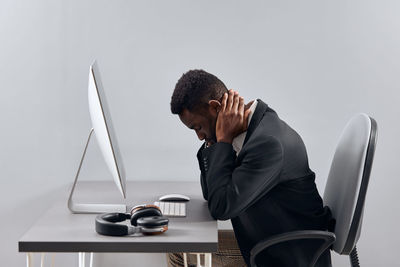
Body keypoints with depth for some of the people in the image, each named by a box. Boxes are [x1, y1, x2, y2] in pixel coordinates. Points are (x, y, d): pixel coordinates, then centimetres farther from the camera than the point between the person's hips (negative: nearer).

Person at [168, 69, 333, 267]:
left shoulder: (269, 142, -30)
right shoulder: (245, 126, 0)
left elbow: (221, 207, -29)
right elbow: (209, 193, 6)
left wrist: (223, 139, -24)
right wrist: (212, 141, -8)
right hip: (260, 242, 9)